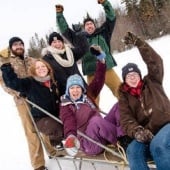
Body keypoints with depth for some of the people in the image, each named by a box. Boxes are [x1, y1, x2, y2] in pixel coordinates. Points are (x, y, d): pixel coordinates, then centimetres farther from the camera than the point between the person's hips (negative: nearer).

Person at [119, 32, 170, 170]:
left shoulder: (152, 83, 15)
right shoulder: (124, 98, 16)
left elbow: (155, 61, 1)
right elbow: (126, 120, -1)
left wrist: (138, 43, -7)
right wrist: (137, 131, -23)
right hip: (147, 135, 2)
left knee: (157, 146, -36)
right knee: (133, 151, -30)